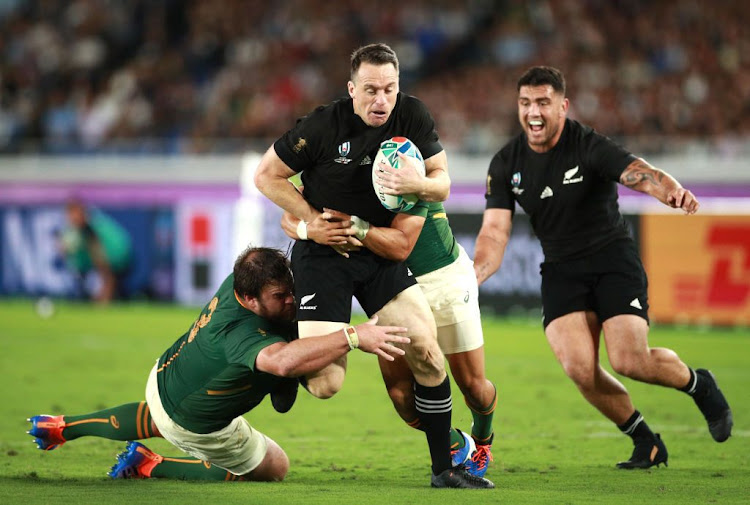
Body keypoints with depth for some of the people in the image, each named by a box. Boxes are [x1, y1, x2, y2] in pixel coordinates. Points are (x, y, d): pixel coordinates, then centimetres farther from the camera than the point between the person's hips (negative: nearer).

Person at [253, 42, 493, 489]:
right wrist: (311, 218, -13)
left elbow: (440, 175, 4)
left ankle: (445, 469, 4)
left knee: (427, 351, -9)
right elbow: (267, 175, -7)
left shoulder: (413, 116, -6)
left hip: (381, 250, 4)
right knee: (324, 384, -14)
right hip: (322, 253, -4)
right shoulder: (323, 126, -17)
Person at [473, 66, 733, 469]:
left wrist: (674, 192, -55)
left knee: (629, 361, -19)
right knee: (578, 368, -17)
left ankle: (699, 386, 17)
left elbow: (640, 173, -32)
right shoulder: (506, 164, -3)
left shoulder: (589, 146, -16)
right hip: (561, 269, 4)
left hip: (613, 258, -4)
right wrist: (470, 277, -26)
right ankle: (646, 444, 7)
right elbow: (495, 231, -7)